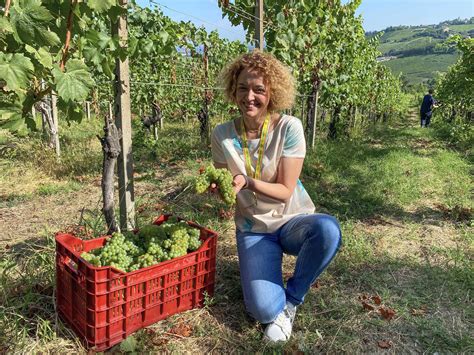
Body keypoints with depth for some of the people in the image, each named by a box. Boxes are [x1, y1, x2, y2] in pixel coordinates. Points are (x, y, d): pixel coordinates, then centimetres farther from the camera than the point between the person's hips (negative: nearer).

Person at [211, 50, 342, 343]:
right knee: (263, 310, -22)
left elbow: (285, 191, -15)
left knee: (327, 229, -36)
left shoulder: (289, 128, -16)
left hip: (293, 221, 0)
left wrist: (247, 181, -32)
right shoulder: (222, 134, -9)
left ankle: (292, 299, -7)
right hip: (254, 229, 0)